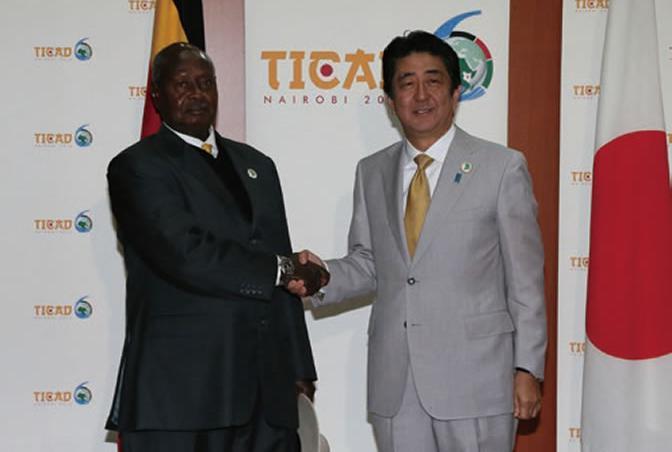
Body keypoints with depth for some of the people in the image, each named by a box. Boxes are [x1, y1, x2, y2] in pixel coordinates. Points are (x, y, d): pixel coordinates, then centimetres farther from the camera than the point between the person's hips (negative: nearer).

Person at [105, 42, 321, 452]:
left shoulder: (257, 165, 19)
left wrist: (299, 367, 13)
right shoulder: (136, 167, -2)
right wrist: (277, 270, -6)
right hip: (181, 389, -5)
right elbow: (187, 256, -17)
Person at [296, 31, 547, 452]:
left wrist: (527, 369, -4)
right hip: (394, 384, 4)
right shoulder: (371, 172, 10)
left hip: (475, 377, -3)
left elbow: (525, 279, -2)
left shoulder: (503, 167, -1)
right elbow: (369, 264, 14)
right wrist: (323, 276, -6)